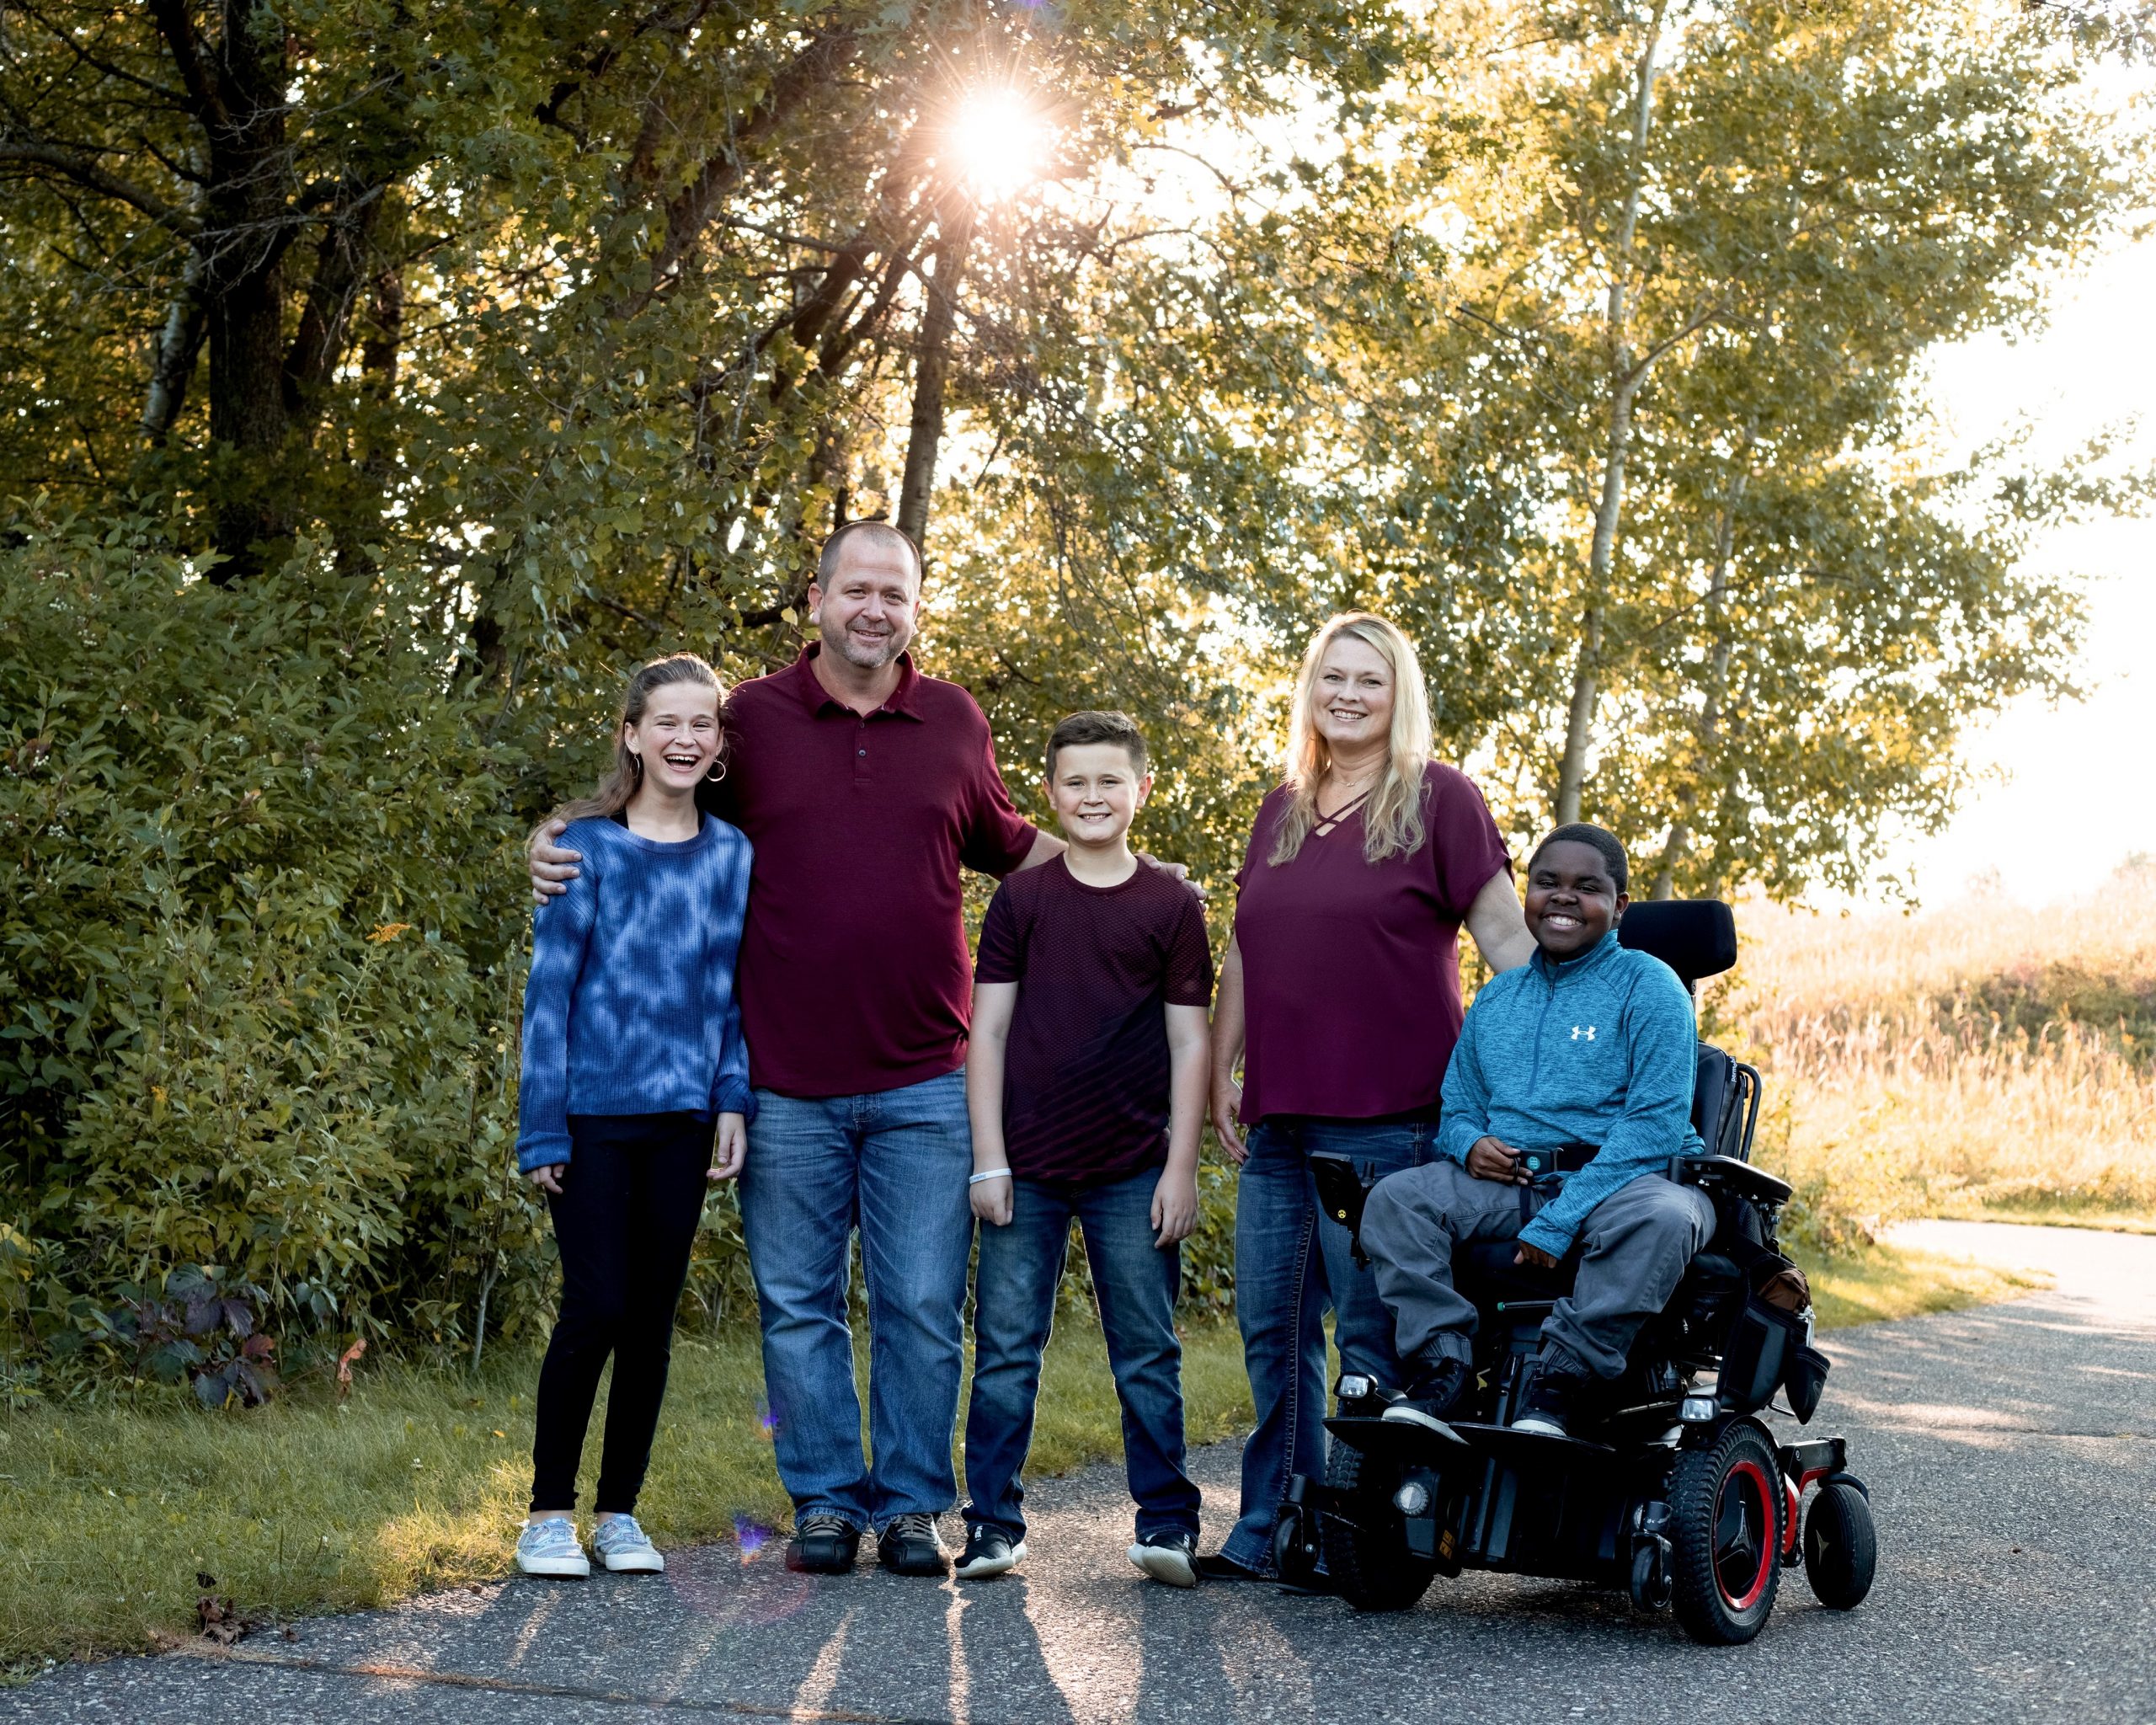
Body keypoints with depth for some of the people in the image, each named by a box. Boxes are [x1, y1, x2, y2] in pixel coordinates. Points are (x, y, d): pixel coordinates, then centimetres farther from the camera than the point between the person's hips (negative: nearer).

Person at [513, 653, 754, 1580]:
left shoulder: (731, 856, 7)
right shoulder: (586, 846, -4)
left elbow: (735, 988, 11)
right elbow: (549, 989, -5)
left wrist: (734, 1101, 0)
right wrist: (542, 1128, -8)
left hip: (681, 1114, 4)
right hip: (594, 1111, -3)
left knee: (652, 1315, 8)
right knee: (595, 1308, -6)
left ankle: (620, 1512, 19)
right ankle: (549, 1513, 7)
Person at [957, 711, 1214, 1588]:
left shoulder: (1172, 906, 3)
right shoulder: (1020, 899, 4)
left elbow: (1189, 1043, 4)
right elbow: (988, 1031, 4)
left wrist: (1182, 1168, -2)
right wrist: (988, 1160, -2)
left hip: (1133, 1170, 0)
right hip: (1027, 1167, 0)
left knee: (1148, 1351, 4)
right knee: (1006, 1349, 3)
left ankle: (1167, 1521, 12)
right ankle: (993, 1523, 12)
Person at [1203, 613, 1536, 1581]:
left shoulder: (1438, 799, -1)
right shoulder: (1282, 811, 16)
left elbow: (1504, 937, -4)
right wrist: (1221, 1076, 18)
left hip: (1388, 1118, -6)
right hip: (1278, 1118, 6)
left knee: (1371, 1333, -1)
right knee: (1272, 1328, 10)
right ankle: (1271, 1529, 19)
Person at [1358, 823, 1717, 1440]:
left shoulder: (1648, 986, 0)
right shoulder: (1496, 999, 19)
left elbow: (1656, 1123, -11)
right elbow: (1458, 1105, 25)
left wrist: (1557, 1224, -19)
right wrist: (1470, 1144, -4)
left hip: (1623, 1179, -5)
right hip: (1509, 1186, 5)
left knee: (1660, 1220, -38)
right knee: (1396, 1198, -18)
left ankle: (1555, 1385, -30)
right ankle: (1439, 1371, -23)